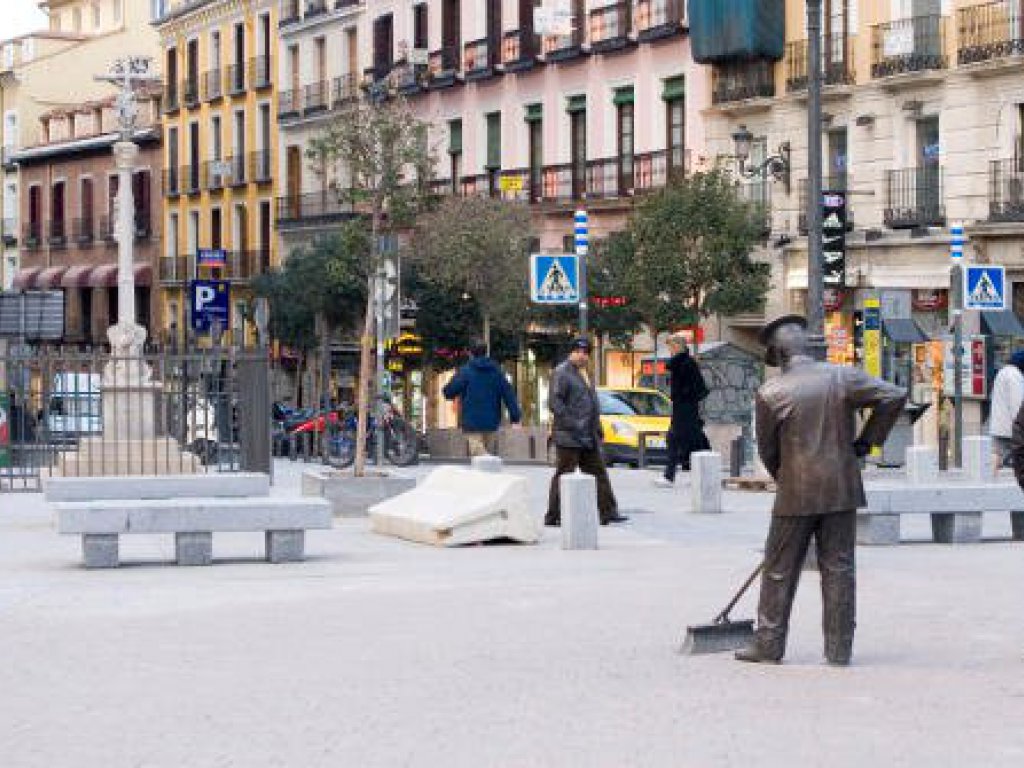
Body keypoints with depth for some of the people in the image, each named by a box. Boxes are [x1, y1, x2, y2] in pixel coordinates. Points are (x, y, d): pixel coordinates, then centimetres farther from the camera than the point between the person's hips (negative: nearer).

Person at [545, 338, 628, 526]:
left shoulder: (584, 374, 19)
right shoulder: (562, 373, -9)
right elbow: (554, 402, -18)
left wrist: (597, 428, 19)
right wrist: (571, 424, -22)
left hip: (589, 438, 9)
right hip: (569, 437, -9)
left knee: (599, 475, 9)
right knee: (564, 476, -5)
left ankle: (607, 512, 12)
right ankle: (554, 516, 0)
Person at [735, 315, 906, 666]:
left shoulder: (770, 393, -6)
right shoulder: (843, 377, -1)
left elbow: (767, 449, 3)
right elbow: (894, 396, -6)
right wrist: (866, 441, 3)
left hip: (796, 493, -2)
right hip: (842, 489, 2)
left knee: (780, 570, 8)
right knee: (839, 568, 7)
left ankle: (769, 644, 13)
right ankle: (839, 648, 9)